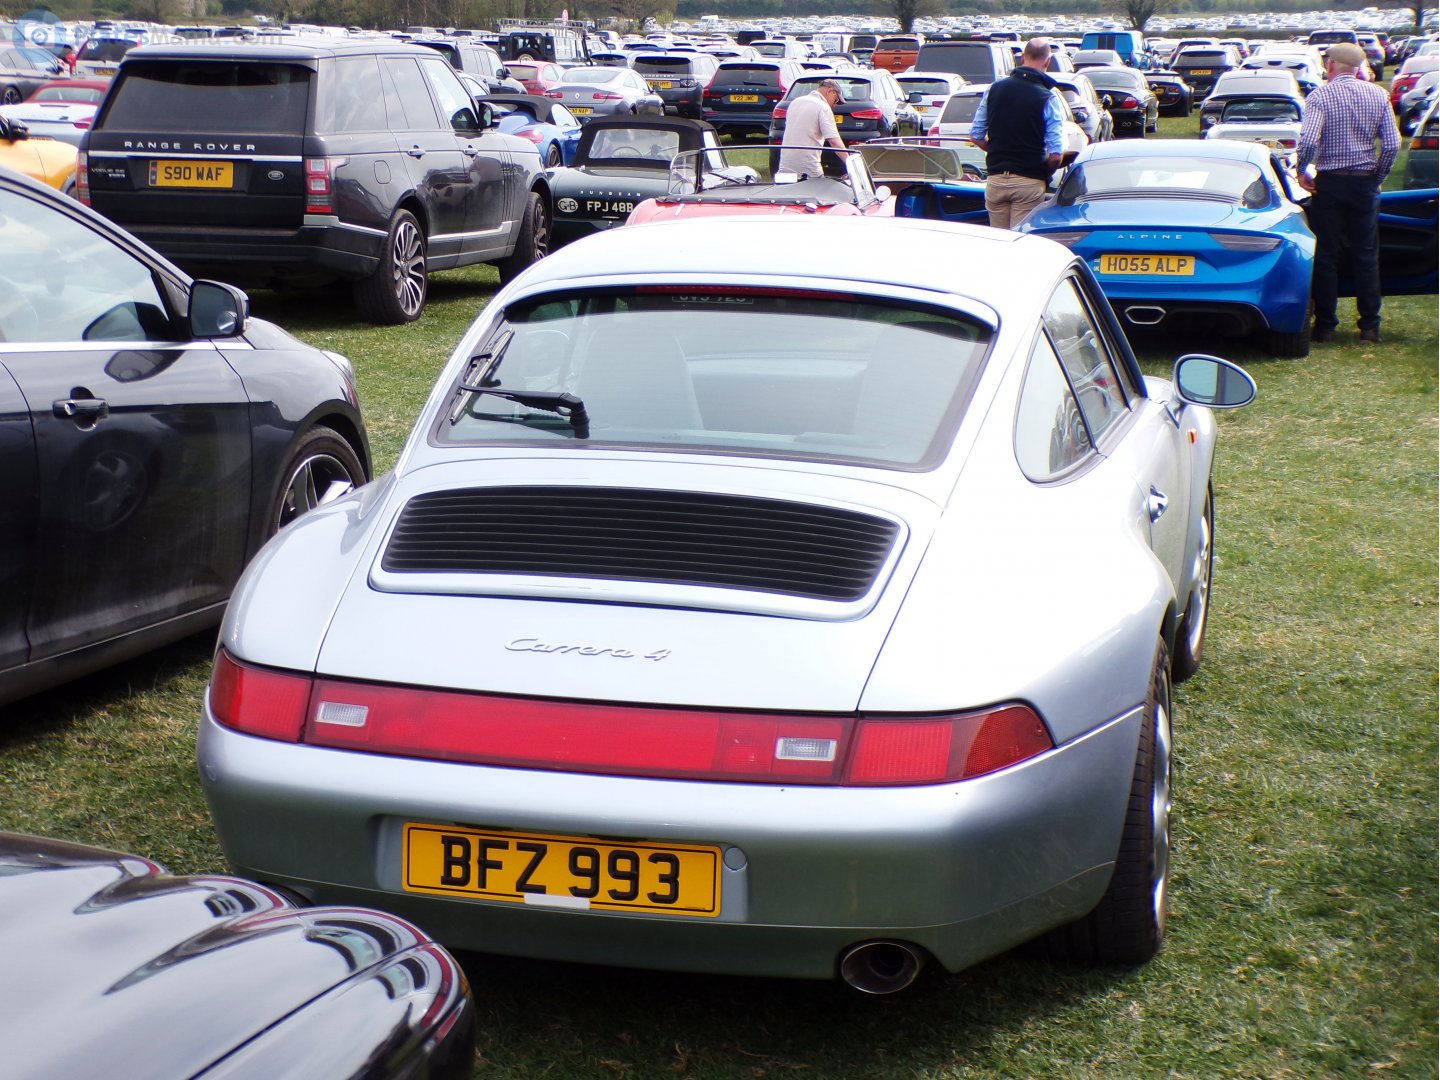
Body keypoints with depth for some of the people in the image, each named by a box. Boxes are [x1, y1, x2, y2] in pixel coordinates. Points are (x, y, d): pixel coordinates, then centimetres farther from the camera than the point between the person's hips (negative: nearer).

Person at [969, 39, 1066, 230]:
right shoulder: (1047, 98, -9)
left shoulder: (995, 89, 4)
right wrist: (1046, 173, 7)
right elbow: (1055, 155, -13)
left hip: (995, 178, 4)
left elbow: (976, 135, 10)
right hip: (1029, 182, -4)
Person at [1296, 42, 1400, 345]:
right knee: (1366, 256, 9)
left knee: (1326, 256, 5)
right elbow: (1392, 144, -4)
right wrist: (1377, 177, 8)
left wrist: (1301, 172, -6)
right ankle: (1369, 326, 10)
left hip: (1329, 183, -3)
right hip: (1365, 184, 3)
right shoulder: (1378, 95, 2)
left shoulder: (1319, 96, -9)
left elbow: (1308, 141, -23)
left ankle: (1325, 326, 6)